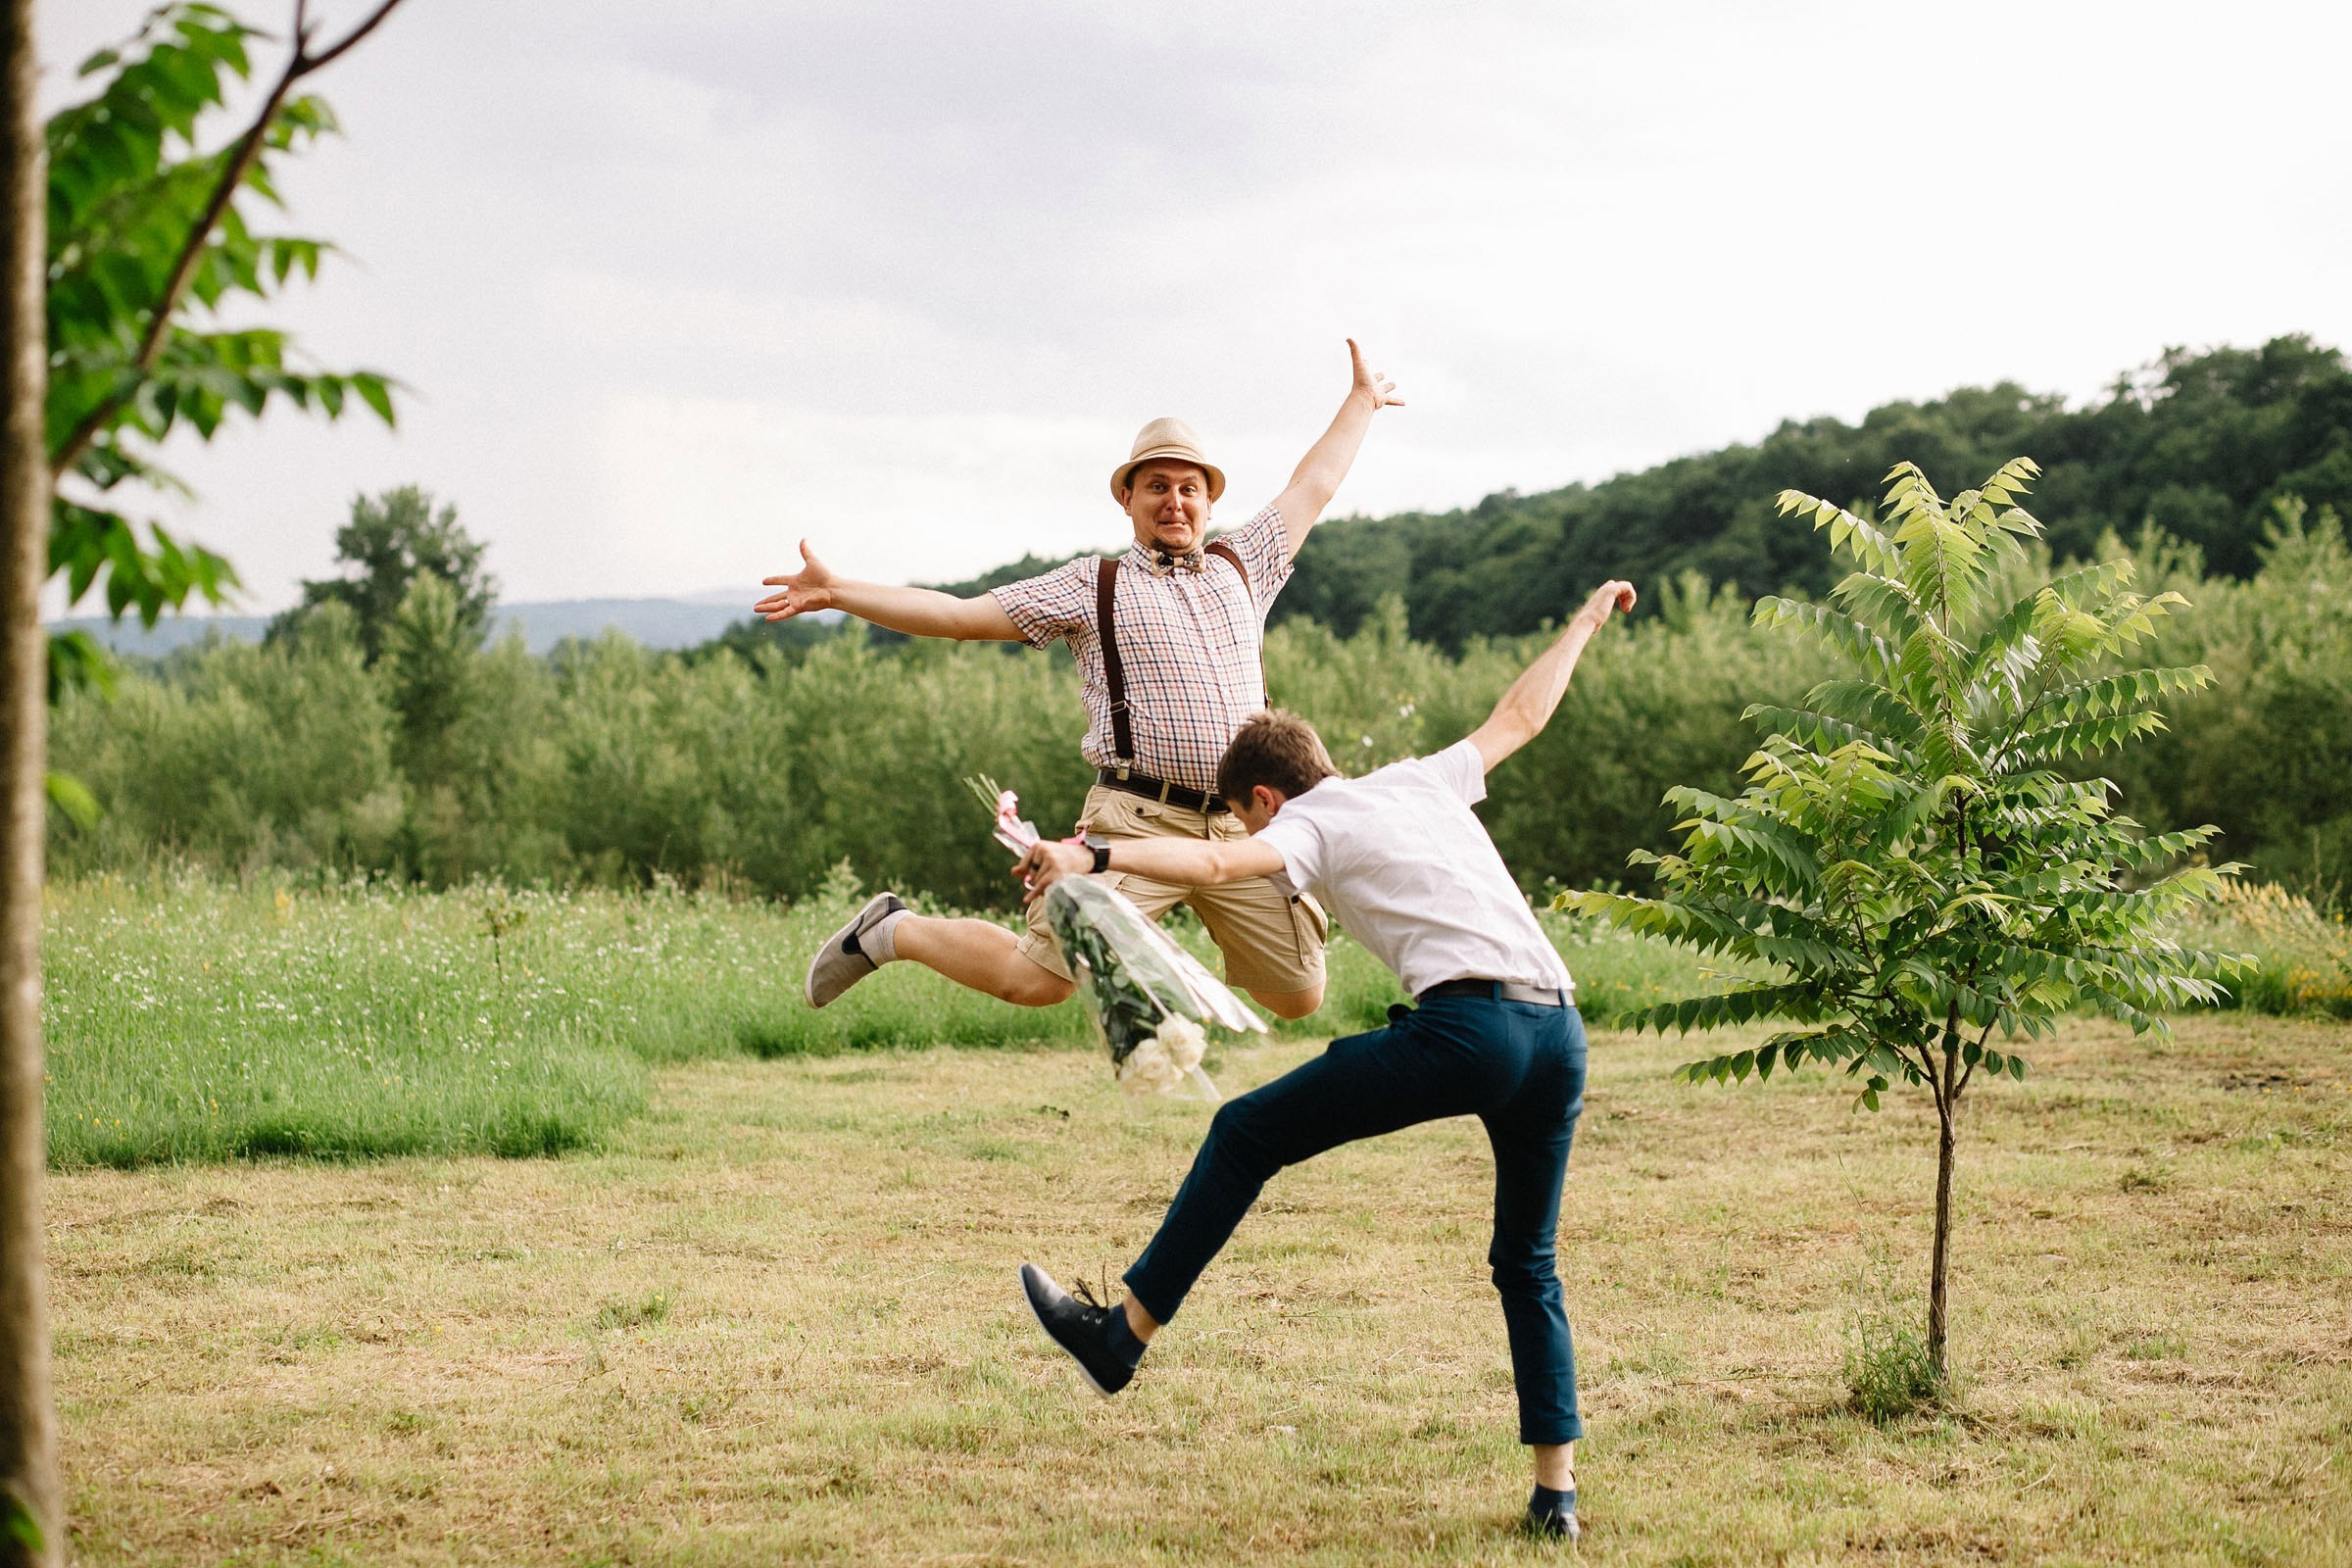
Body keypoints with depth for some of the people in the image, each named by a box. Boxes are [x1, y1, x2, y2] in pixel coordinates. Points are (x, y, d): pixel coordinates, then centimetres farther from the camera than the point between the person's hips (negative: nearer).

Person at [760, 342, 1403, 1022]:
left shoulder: (1240, 568, 20)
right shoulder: (1092, 587, 8)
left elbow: (1311, 487, 32)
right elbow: (962, 614, 5)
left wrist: (1361, 401, 41)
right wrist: (838, 593, 0)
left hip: (1241, 830, 4)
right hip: (1140, 820, -4)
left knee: (1299, 997, 2)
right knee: (1038, 979, -13)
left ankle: (1233, 944, 34)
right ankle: (891, 931, 10)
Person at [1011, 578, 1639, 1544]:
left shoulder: (1312, 824, 10)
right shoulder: (1425, 781, 28)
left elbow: (1218, 863, -12)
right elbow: (1520, 714, 43)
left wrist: (1094, 854, -23)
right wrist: (1583, 624, 59)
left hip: (1466, 1021, -7)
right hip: (1560, 1031, 7)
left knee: (1246, 1134, 7)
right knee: (1529, 1267, 19)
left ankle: (1124, 1333, 11)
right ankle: (1555, 1490, 11)